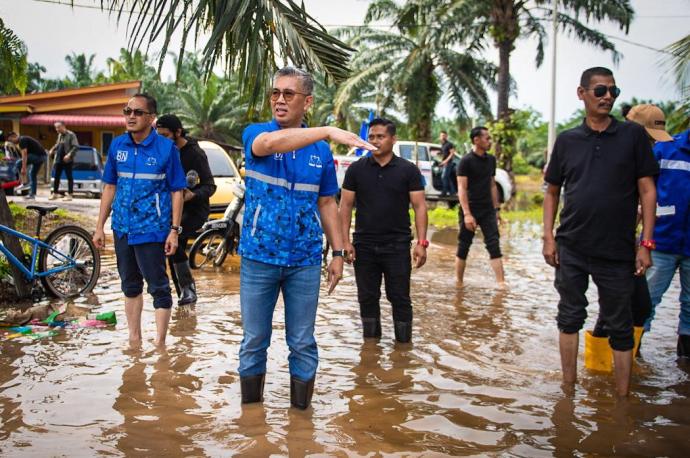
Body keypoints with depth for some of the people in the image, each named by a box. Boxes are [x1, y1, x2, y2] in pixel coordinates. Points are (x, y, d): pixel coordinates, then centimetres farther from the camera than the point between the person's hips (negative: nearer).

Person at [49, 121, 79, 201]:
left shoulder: (71, 135, -10)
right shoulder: (59, 135, 13)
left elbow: (76, 146, -16)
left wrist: (69, 154, -24)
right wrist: (53, 149, 8)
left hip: (67, 160, -8)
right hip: (59, 160, 8)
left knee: (69, 177, 0)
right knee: (56, 177, 11)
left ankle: (69, 195, 5)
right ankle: (54, 193, 20)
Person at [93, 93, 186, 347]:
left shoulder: (166, 148, -8)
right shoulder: (117, 145, 4)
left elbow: (176, 191, -6)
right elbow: (110, 187, 10)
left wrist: (174, 230, -12)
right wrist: (100, 227, 9)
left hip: (151, 229, -5)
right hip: (122, 228, 5)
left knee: (158, 288, 0)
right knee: (130, 286, 16)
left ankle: (159, 344, 9)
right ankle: (134, 340, 30)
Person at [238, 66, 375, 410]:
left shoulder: (320, 151, 4)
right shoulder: (255, 133, -5)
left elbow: (327, 203, 12)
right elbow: (270, 143, -30)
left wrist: (337, 252, 6)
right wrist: (329, 131, -41)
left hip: (305, 261, 2)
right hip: (258, 257, -1)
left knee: (302, 343, 9)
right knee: (254, 341, 10)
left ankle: (301, 410, 23)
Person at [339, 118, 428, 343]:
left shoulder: (408, 170, 1)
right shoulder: (356, 169, 4)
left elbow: (419, 206, -1)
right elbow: (346, 206, 4)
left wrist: (421, 242, -10)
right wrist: (345, 242, -4)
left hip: (397, 246, -2)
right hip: (364, 246, 2)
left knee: (399, 298, 4)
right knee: (367, 297, 10)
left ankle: (404, 341, 15)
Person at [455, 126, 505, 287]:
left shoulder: (491, 160, 9)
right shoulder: (466, 161, -9)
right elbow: (461, 189, -14)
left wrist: (497, 209, 13)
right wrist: (467, 214, -22)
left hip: (488, 210, 5)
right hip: (470, 210, -5)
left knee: (494, 246, -3)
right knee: (463, 247, 4)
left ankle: (501, 283, -6)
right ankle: (459, 283, 16)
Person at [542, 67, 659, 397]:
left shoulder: (633, 135, 0)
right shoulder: (566, 140, 5)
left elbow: (647, 190, -2)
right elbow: (552, 191, 11)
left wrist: (646, 243, -7)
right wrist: (548, 237, 1)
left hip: (617, 251, -2)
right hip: (570, 249, 2)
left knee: (619, 326, 6)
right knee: (570, 317, 11)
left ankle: (623, 398, 16)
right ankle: (569, 390, 24)